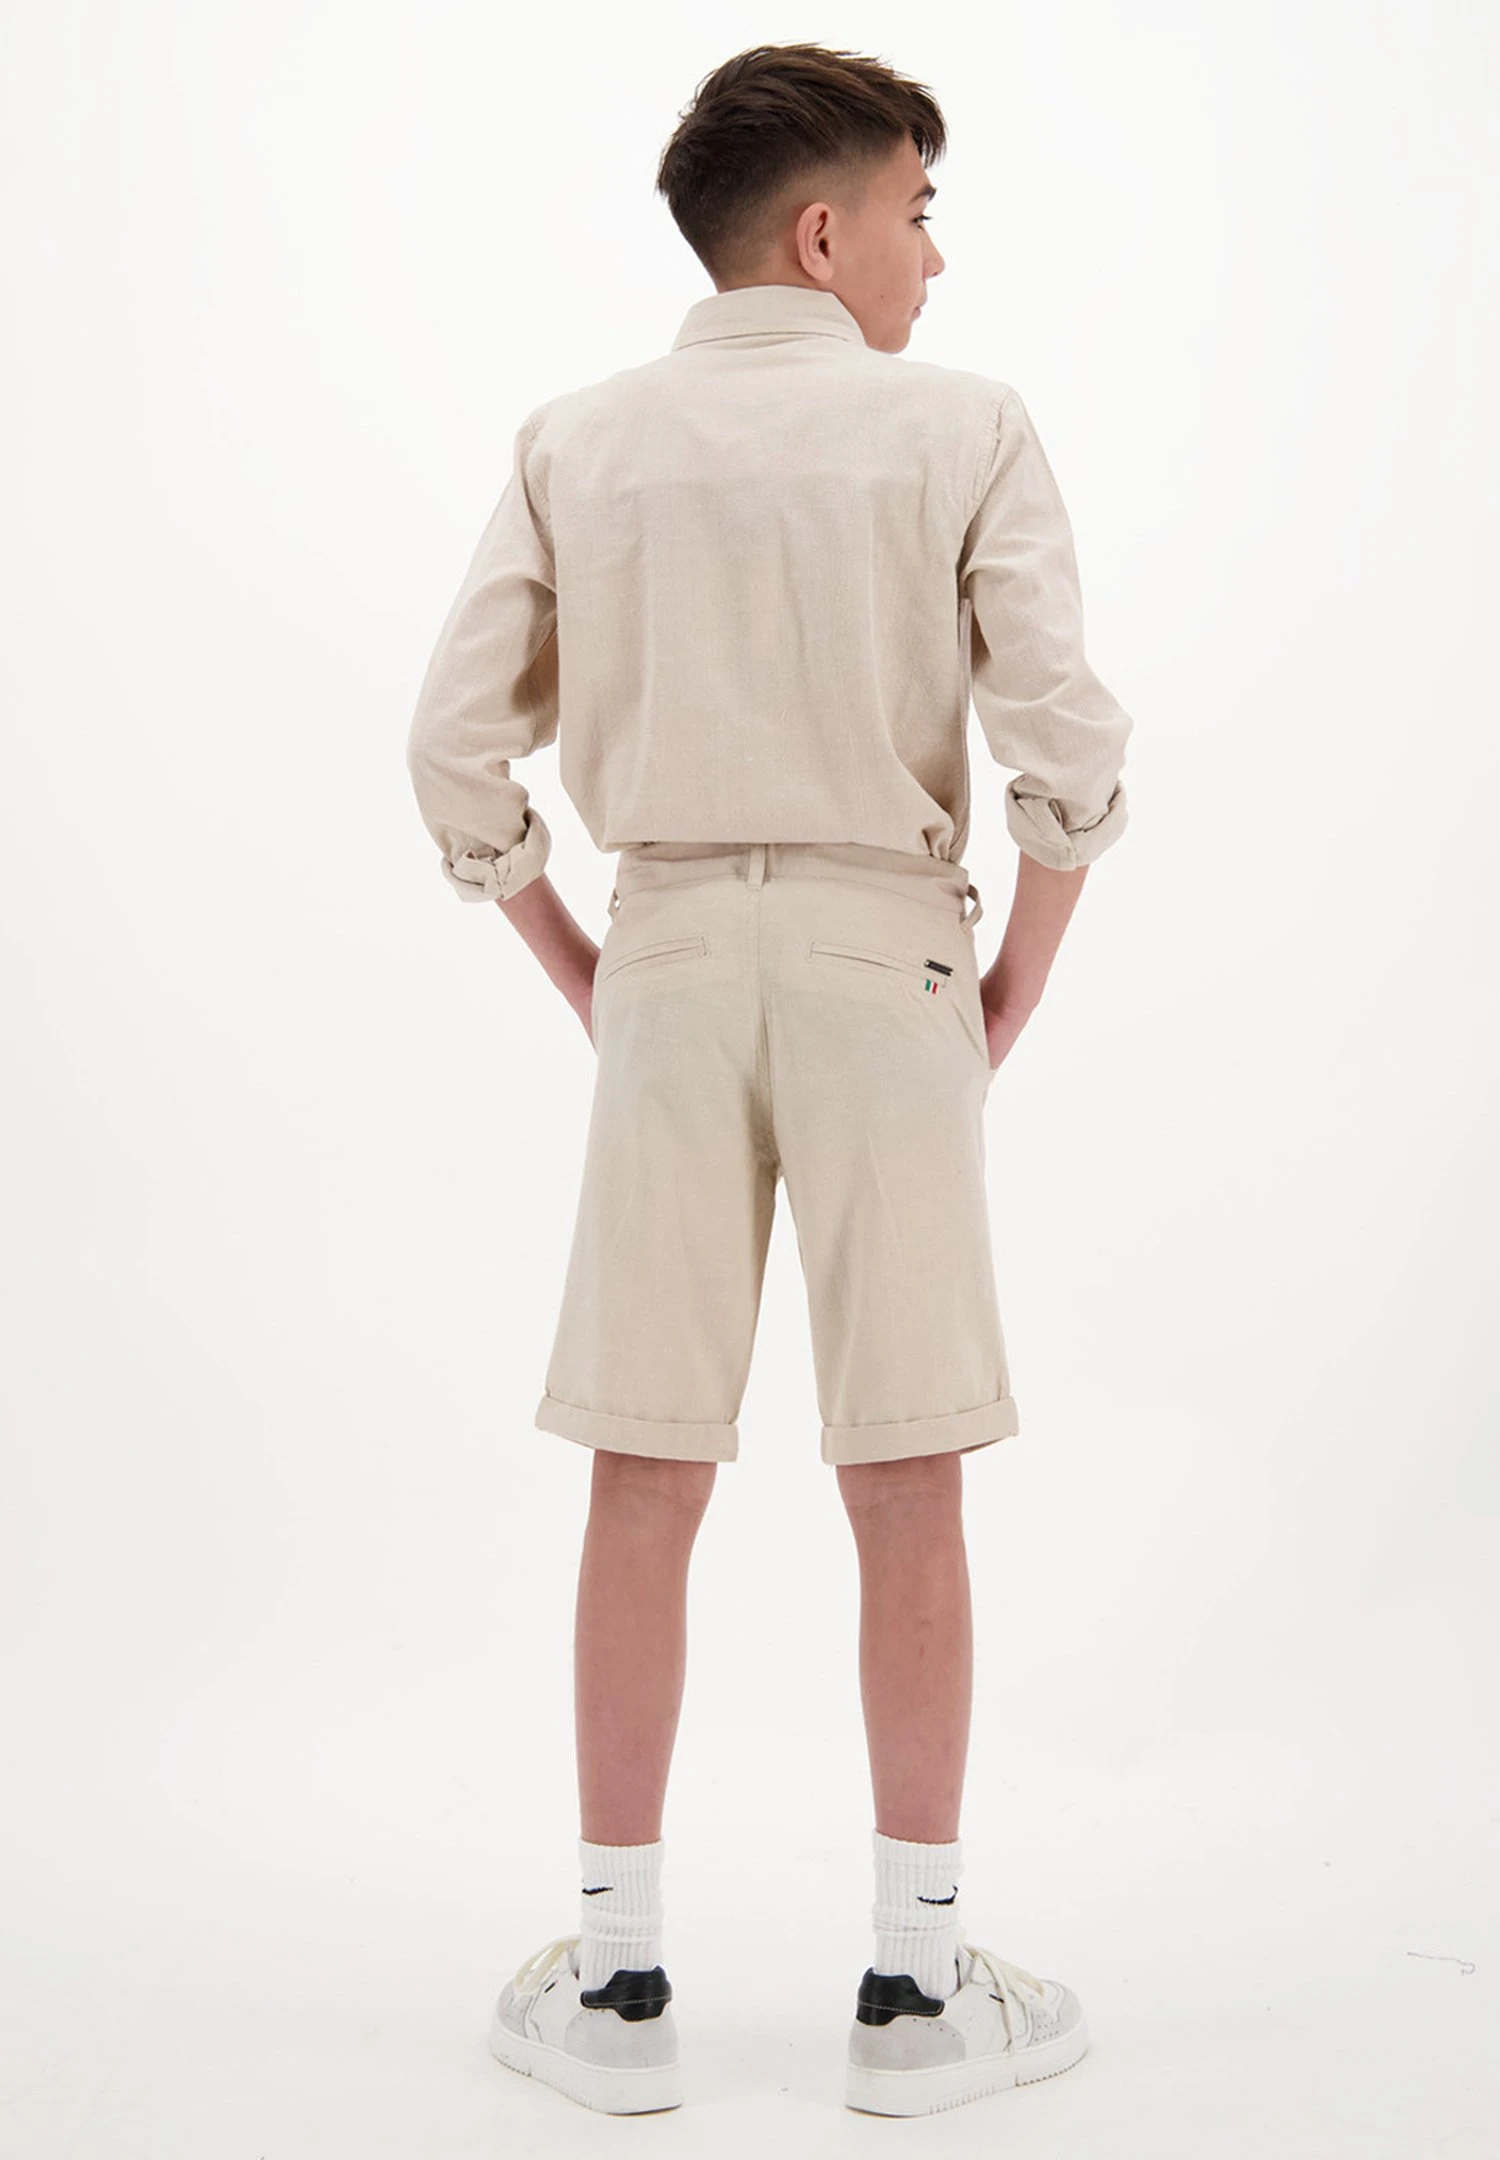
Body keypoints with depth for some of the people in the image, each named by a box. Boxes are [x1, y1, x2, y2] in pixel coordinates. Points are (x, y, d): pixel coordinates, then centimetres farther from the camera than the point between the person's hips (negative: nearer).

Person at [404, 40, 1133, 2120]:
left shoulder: (577, 442, 6)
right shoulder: (963, 427, -2)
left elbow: (454, 748, 2)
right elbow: (1069, 746, -10)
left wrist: (581, 973, 10)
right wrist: (1012, 991, 2)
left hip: (664, 958, 2)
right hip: (882, 960, -2)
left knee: (646, 1490, 7)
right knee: (907, 1493, 6)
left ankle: (617, 1976, 16)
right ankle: (918, 1981, 15)